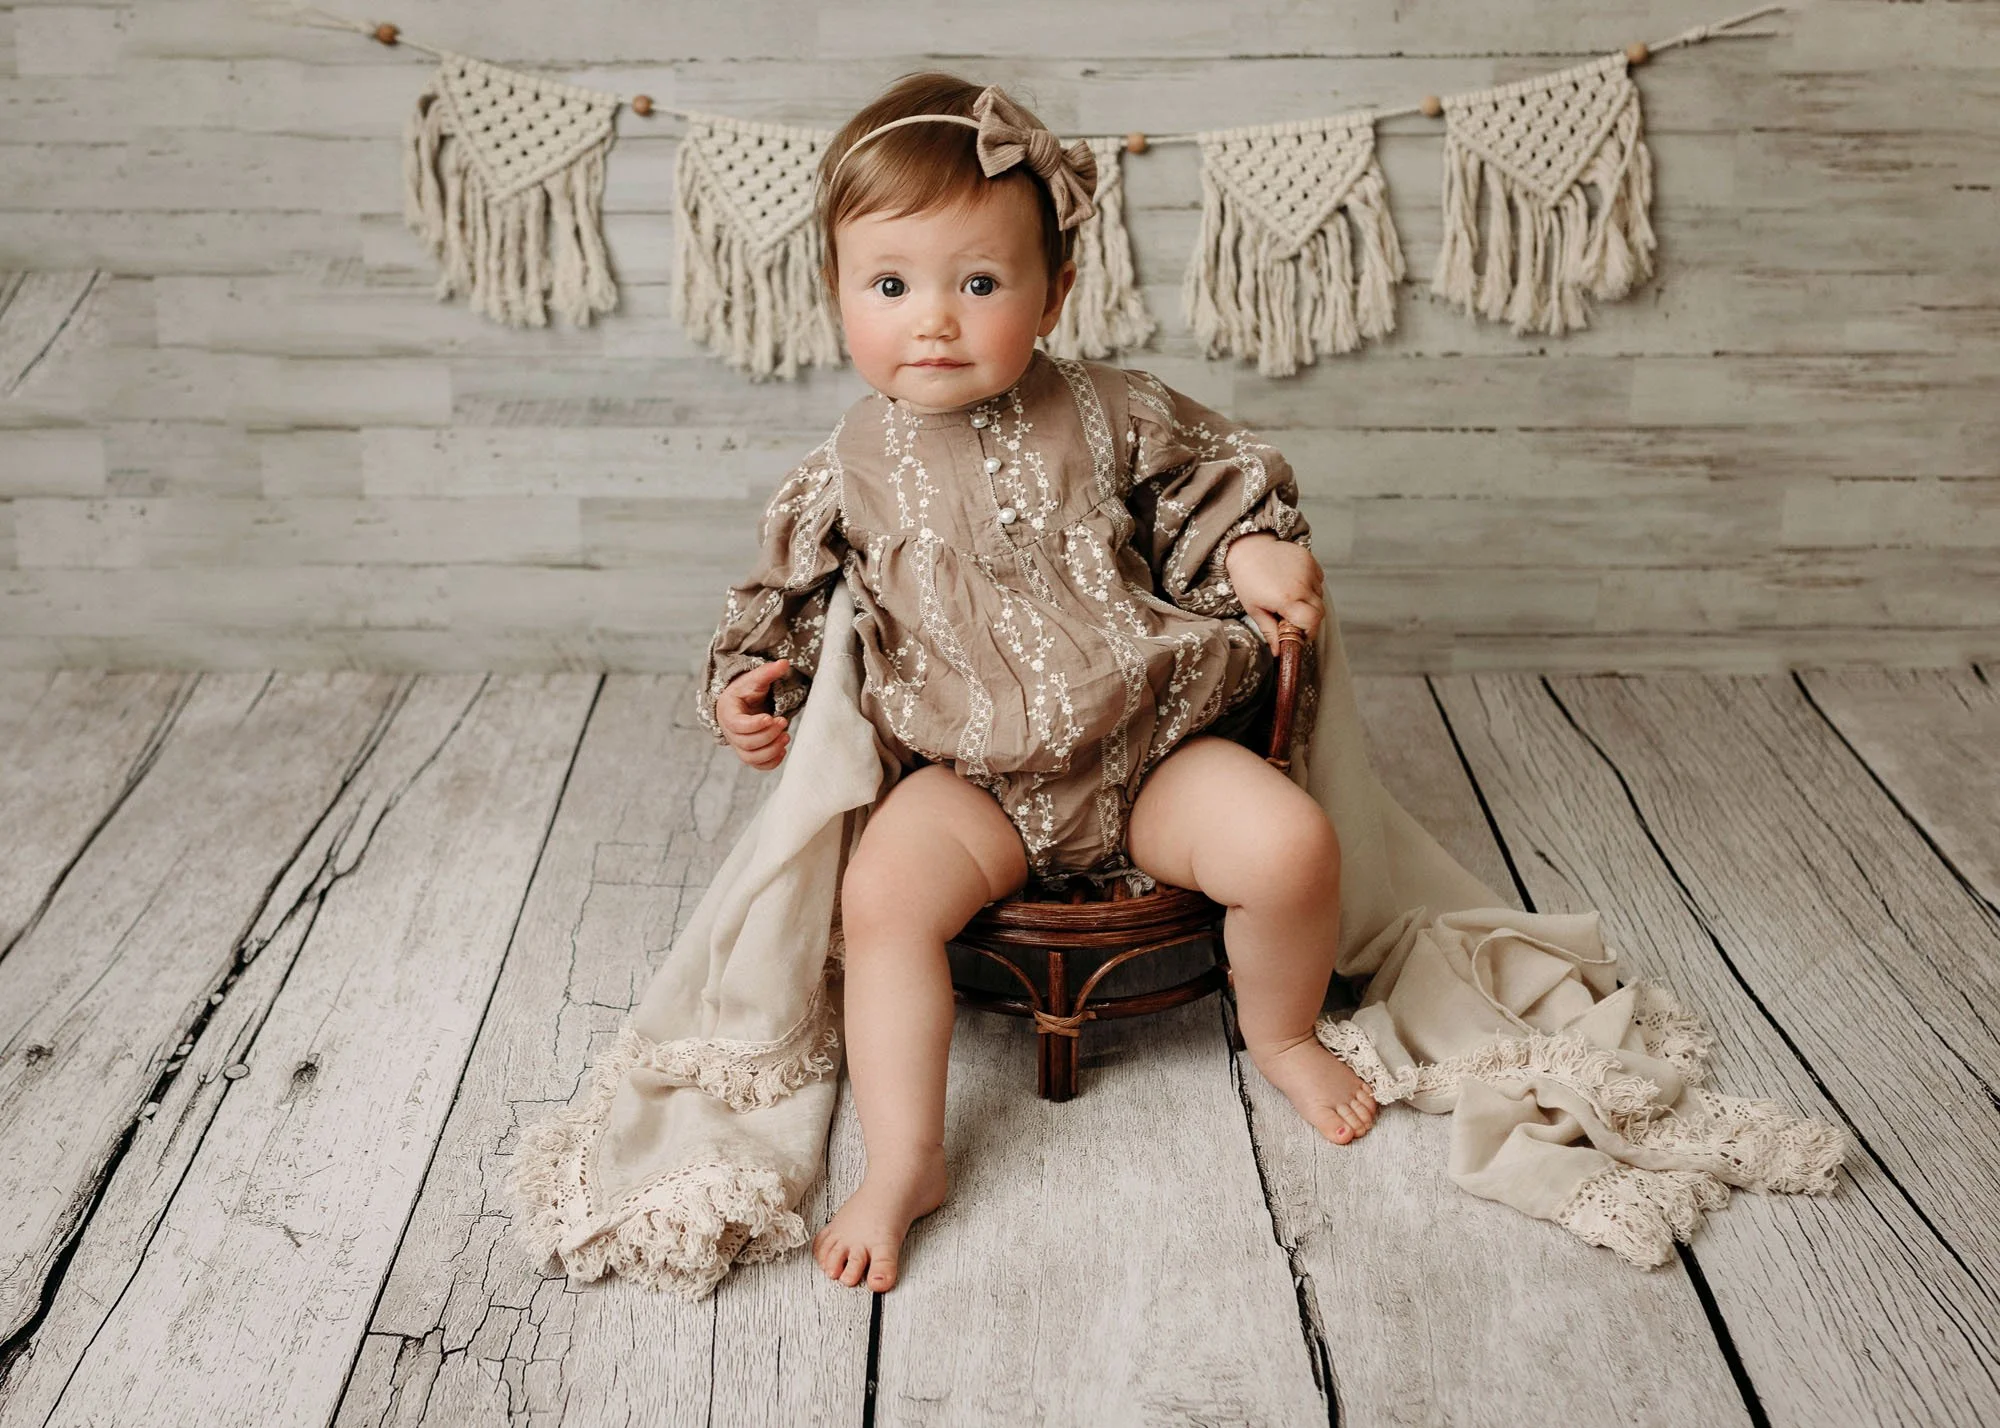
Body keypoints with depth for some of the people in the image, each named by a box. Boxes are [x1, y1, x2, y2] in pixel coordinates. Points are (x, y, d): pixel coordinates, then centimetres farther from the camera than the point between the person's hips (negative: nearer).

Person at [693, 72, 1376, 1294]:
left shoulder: (1110, 416, -1)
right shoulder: (854, 471, 1)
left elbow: (1214, 481, 11)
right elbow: (790, 592, 15)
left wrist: (1259, 552, -7)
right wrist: (751, 683, -1)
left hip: (1152, 749, 0)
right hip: (972, 779, 0)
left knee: (1292, 841, -20)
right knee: (883, 893, -26)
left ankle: (1282, 1033, 13)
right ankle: (904, 1166, -14)